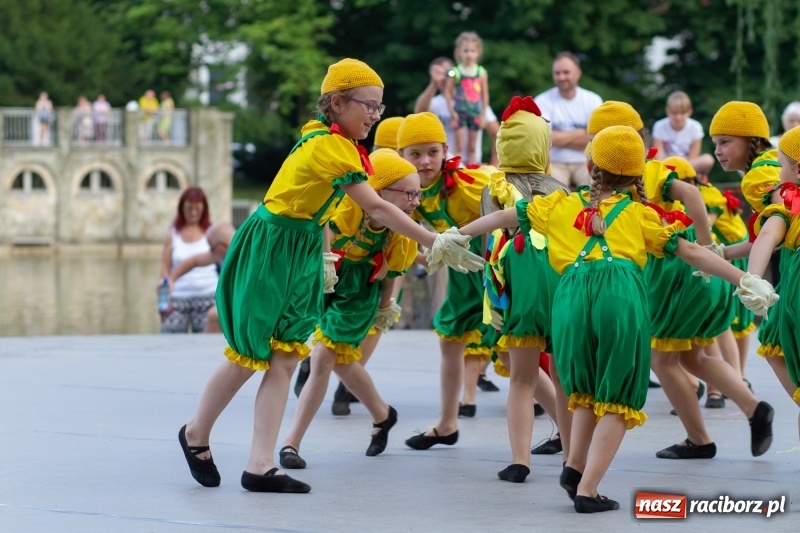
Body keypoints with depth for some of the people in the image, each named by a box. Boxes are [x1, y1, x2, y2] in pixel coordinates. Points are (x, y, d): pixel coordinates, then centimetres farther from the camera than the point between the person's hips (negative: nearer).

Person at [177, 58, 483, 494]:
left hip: (302, 250, 9)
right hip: (268, 248, -9)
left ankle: (260, 467, 1)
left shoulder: (330, 139, 5)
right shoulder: (329, 145, -24)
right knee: (250, 354, 2)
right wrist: (435, 244, -32)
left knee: (286, 358, 2)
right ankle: (196, 434, 24)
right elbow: (377, 209, -30)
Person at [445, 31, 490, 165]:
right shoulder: (455, 72, -5)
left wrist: (483, 115, 5)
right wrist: (452, 112, -9)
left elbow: (485, 94, 7)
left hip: (475, 114, 2)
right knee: (459, 146, -1)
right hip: (459, 113, -2)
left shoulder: (482, 72, 2)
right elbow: (448, 92, -4)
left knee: (472, 147, 10)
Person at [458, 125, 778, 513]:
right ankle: (587, 489, 0)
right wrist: (745, 282, 18)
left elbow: (505, 216, 31)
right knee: (617, 398, 7)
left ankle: (574, 467, 15)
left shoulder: (561, 204, 25)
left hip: (573, 292, 2)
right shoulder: (638, 213, 20)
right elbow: (691, 252, 16)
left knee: (589, 387, 27)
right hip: (622, 293, -2)